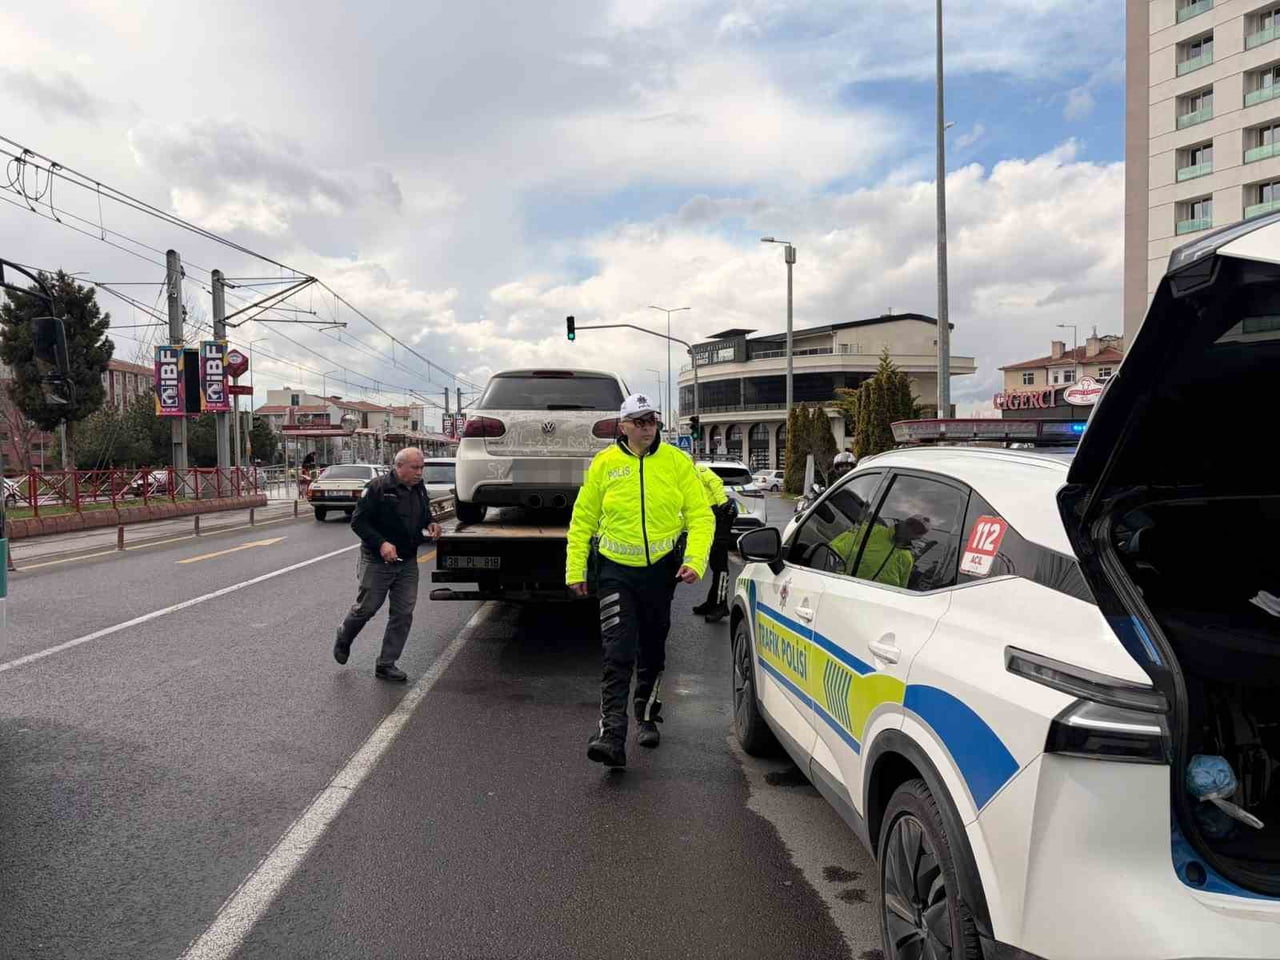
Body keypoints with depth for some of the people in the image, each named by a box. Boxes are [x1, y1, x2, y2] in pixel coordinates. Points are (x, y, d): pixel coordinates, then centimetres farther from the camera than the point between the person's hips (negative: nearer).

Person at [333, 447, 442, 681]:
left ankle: (386, 665, 13)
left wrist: (430, 527, 0)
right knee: (366, 608, 5)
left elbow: (424, 518, 23)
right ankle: (343, 638, 38)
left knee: (404, 613, 2)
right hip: (377, 562, -6)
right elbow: (358, 522, -14)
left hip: (407, 563, 6)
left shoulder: (419, 490, 8)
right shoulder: (378, 488, -14)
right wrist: (381, 543, -25)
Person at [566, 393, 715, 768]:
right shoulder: (604, 463, -3)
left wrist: (695, 561, -15)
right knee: (618, 653, -11)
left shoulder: (677, 462, -2)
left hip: (661, 568, 2)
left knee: (653, 651, 16)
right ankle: (611, 735, -12)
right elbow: (582, 520, 3)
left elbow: (701, 516, -1)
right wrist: (575, 571, 0)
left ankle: (647, 717, 36)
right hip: (617, 570, -1)